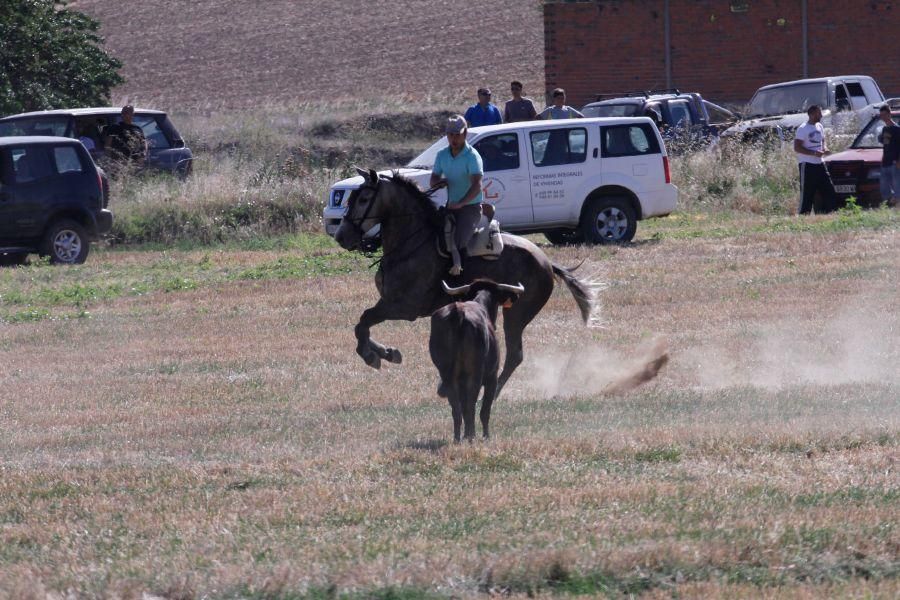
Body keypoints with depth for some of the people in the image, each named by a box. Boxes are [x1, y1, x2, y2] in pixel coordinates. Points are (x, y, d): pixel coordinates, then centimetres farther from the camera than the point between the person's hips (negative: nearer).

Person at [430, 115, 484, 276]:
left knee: (457, 242, -24)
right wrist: (439, 182, -15)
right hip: (451, 206, 6)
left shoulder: (472, 156, -12)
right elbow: (433, 181, 11)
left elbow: (477, 185, -24)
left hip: (470, 207, -6)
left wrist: (460, 203, -38)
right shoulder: (442, 155, 8)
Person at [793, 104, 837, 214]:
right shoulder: (803, 129, -10)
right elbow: (797, 148, -15)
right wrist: (814, 153, -21)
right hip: (807, 165, -8)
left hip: (819, 164, 8)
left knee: (828, 191, 4)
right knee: (807, 194, -6)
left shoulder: (819, 127, 13)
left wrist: (825, 149, 1)